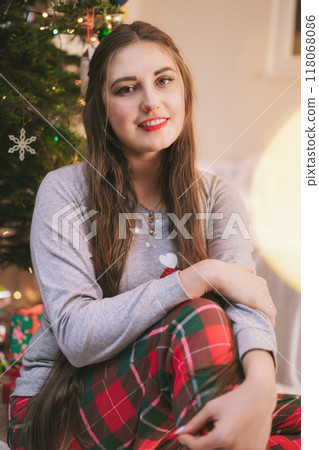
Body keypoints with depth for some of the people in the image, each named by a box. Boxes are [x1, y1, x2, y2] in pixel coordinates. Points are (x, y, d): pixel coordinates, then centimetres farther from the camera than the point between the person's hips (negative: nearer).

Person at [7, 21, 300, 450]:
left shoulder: (216, 197, 2)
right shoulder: (65, 190, -9)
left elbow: (245, 298, -16)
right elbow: (76, 337, -19)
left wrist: (260, 385, -39)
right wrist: (200, 276, -25)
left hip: (160, 405, 4)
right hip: (56, 410, -3)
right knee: (199, 318, -29)